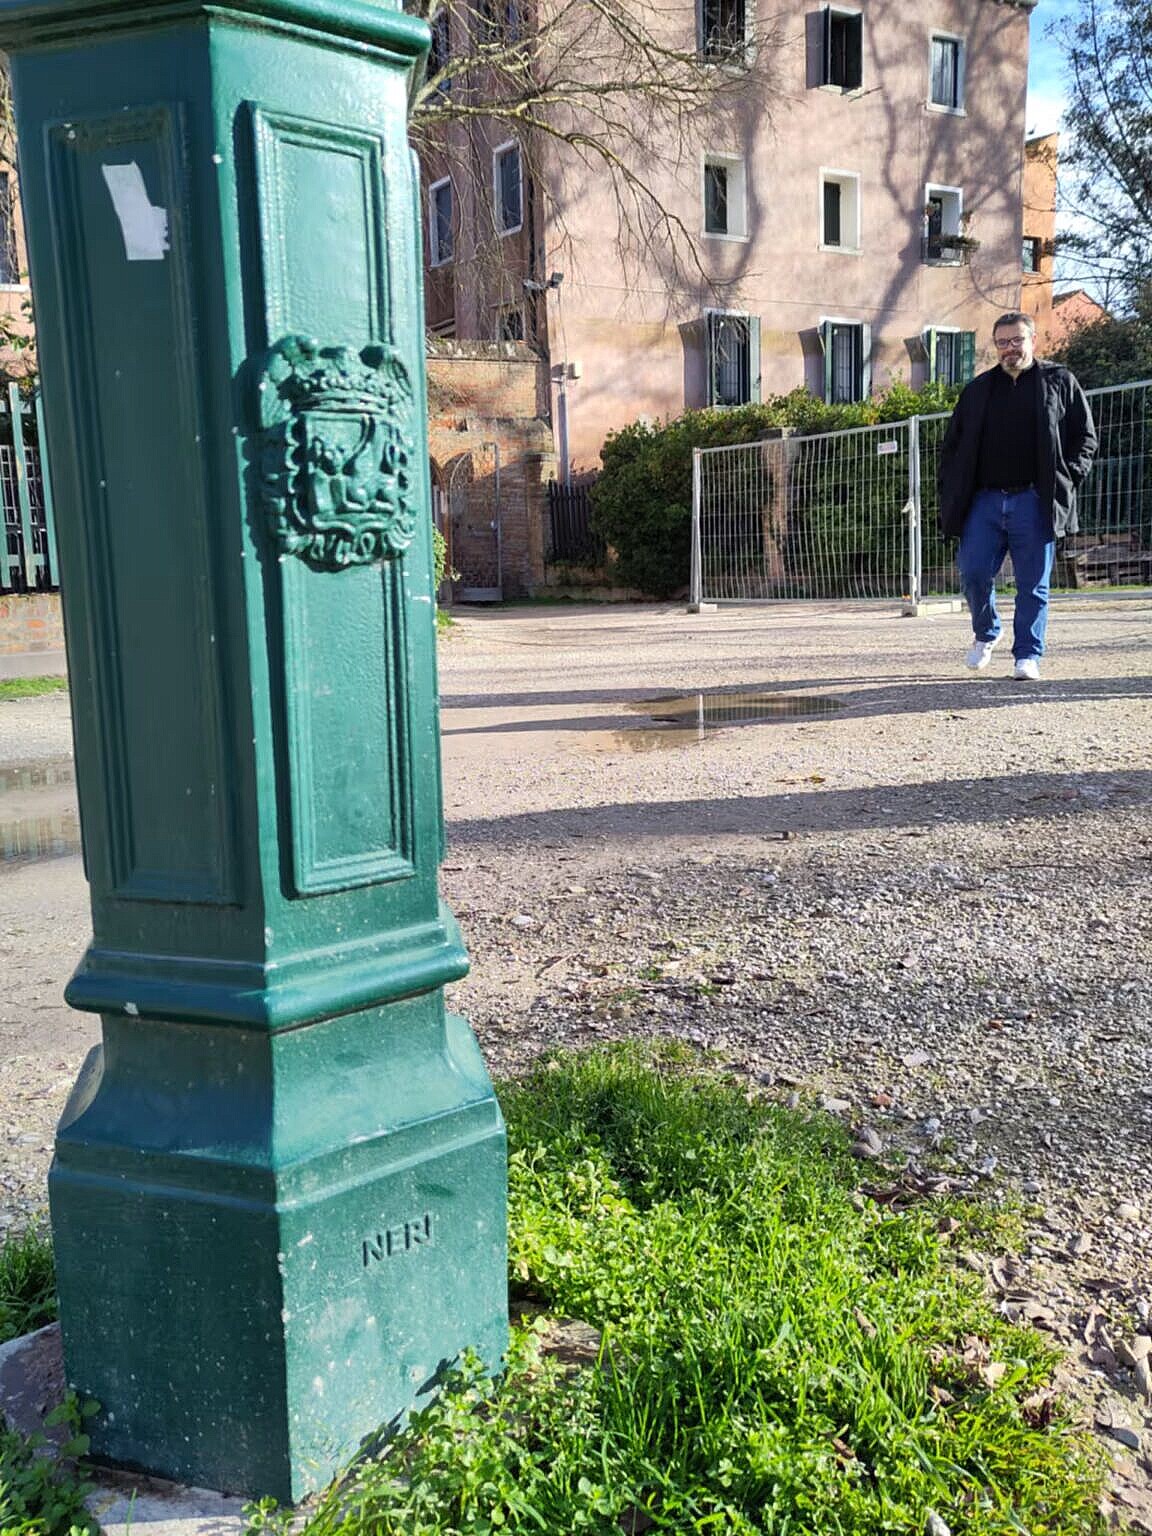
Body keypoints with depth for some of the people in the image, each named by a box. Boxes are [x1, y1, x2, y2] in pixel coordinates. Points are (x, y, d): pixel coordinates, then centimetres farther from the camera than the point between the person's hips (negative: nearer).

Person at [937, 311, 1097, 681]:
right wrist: (951, 495, 6)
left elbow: (1086, 438, 10)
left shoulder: (1060, 383, 10)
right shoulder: (978, 389, 16)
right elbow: (952, 445, 17)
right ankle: (985, 633, 22)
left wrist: (1067, 477, -4)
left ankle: (1028, 656, 6)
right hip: (985, 501, 2)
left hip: (1034, 502, -2)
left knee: (1033, 584, -1)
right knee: (973, 573, -5)